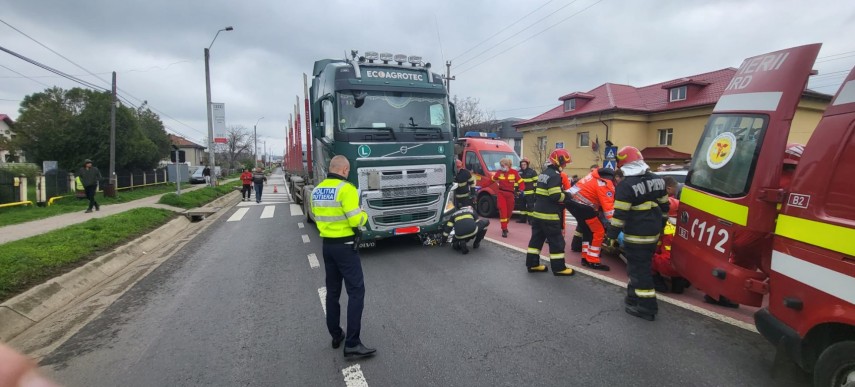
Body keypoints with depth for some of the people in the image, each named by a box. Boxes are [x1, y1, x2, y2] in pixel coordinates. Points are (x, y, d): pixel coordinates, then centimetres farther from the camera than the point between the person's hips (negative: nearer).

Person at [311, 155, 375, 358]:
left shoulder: (317, 191, 7)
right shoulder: (346, 189, -17)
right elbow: (356, 220, -21)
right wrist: (364, 215, -1)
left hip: (327, 245, 8)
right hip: (345, 246, -8)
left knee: (332, 292, 16)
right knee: (356, 291, -3)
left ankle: (336, 336, 27)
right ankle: (352, 344, -3)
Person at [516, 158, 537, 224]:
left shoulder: (532, 171, -6)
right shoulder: (519, 172, 11)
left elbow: (536, 182, -6)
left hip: (530, 193, -6)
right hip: (522, 192, 6)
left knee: (530, 206, -6)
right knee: (523, 206, 12)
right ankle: (523, 219, 20)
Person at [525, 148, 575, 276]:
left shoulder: (544, 173, 15)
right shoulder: (554, 175, -16)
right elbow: (556, 196, -23)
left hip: (538, 212, 9)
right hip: (549, 215, -9)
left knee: (537, 239, 12)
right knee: (556, 241, 0)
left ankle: (532, 264, 17)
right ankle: (559, 268, 7)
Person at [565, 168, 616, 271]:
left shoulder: (599, 175, 14)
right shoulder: (606, 184, -14)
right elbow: (608, 207, -20)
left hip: (571, 200, 10)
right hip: (581, 205, -10)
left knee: (587, 230, 20)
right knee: (598, 232, 1)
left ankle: (586, 258, 24)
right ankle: (593, 261, 7)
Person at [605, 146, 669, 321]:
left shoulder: (626, 185, -19)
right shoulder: (657, 179, 6)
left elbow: (620, 215, -20)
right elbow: (664, 206, 14)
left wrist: (611, 236, -13)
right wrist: (660, 226, 25)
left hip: (636, 235, -8)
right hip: (653, 233, 8)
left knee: (639, 269, 0)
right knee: (641, 265, 20)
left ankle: (647, 307, 5)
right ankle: (634, 297, 32)